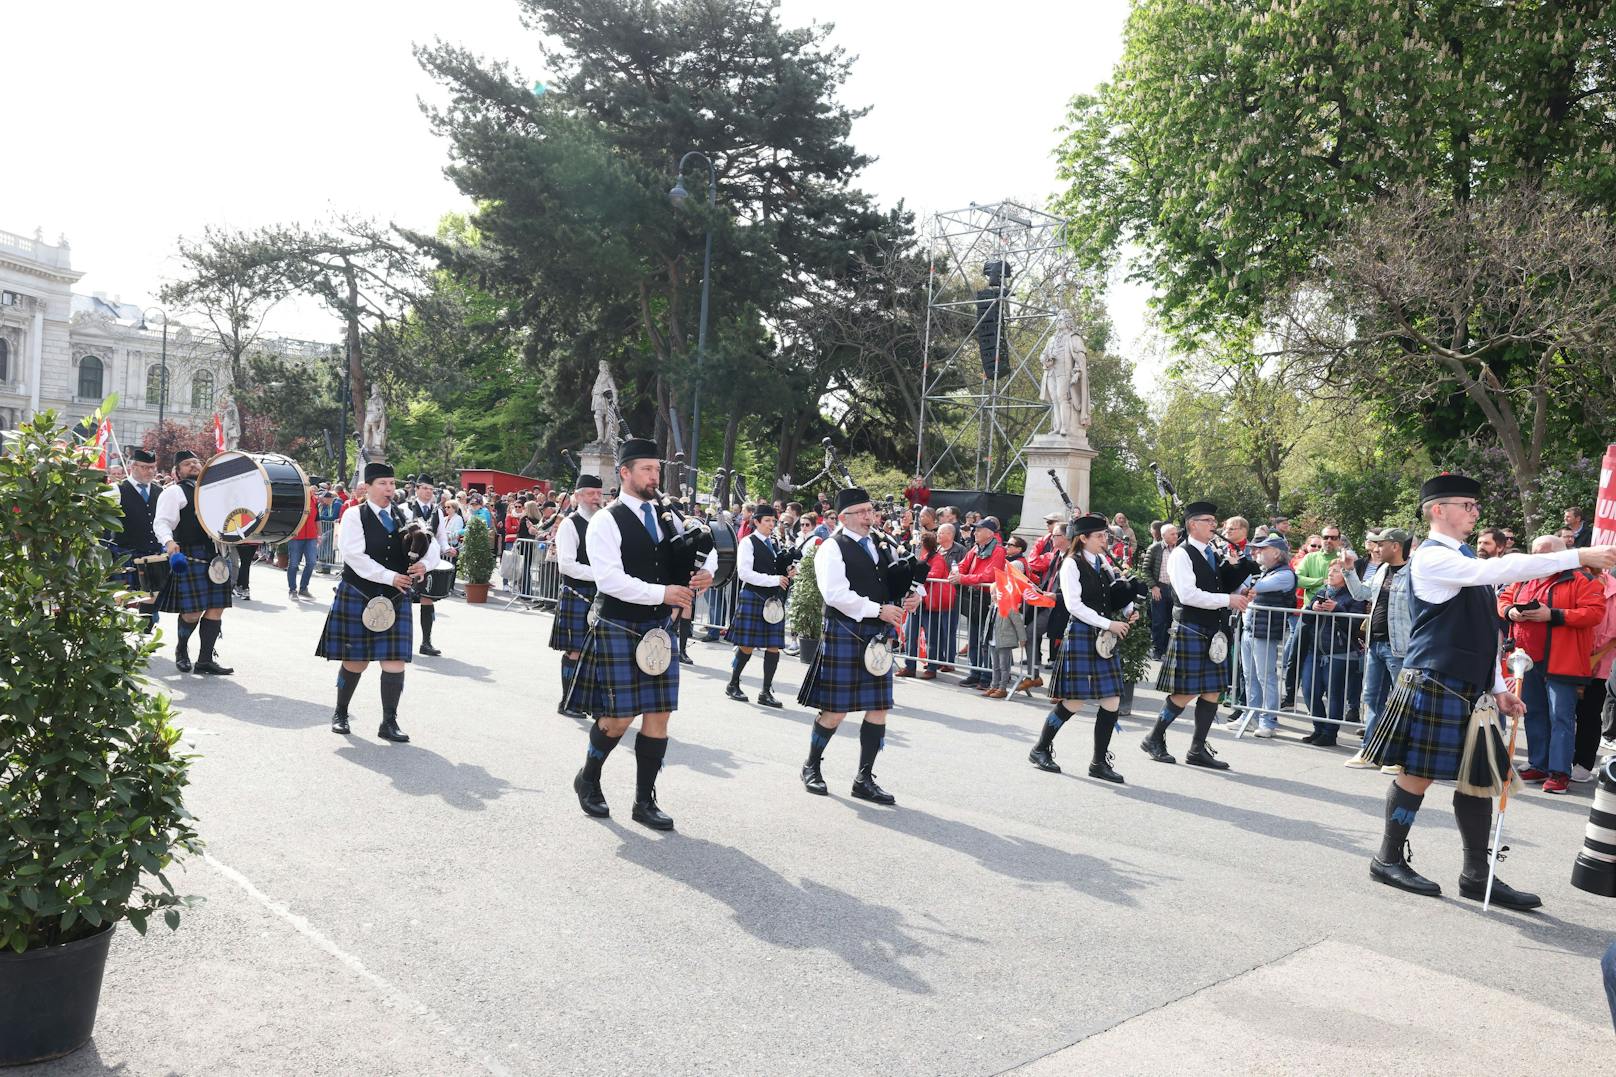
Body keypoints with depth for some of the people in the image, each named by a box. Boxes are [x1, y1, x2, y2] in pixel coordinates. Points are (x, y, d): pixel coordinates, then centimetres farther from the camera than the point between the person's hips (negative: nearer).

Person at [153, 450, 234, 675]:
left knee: (216, 607, 2)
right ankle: (181, 649, 22)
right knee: (193, 610, -7)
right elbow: (161, 522, -10)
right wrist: (169, 541, -28)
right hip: (190, 556, -6)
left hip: (217, 554, 6)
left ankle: (205, 660, 8)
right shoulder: (174, 492, 0)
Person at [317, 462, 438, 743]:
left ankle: (389, 722, 5)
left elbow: (432, 545, 6)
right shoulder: (354, 515, -5)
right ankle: (340, 712, 29)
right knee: (356, 660, 6)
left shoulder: (404, 516, 8)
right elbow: (355, 556, -16)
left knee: (395, 660, -4)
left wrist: (424, 564, -16)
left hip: (396, 598, 3)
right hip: (358, 596, -3)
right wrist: (390, 577, -21)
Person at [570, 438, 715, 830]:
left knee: (658, 717, 5)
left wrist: (706, 570, -5)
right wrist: (662, 593, -21)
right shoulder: (606, 522, -8)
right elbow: (610, 579, -19)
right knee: (618, 718, -1)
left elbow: (706, 547, 18)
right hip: (618, 631, -5)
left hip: (659, 630, 6)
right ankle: (588, 780, 27)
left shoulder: (667, 517, 10)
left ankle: (645, 801, 16)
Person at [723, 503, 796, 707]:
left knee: (774, 646, 2)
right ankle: (733, 685, 17)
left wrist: (789, 574, 2)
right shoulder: (748, 542, -5)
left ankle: (766, 692, 9)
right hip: (753, 597, -6)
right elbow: (744, 573, -15)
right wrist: (774, 580, -18)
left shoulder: (774, 543, 15)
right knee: (747, 646, -1)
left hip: (775, 599, 6)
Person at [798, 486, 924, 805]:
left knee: (879, 707, 5)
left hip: (879, 635, 7)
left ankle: (864, 780, 15)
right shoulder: (832, 548, -7)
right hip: (845, 633, -7)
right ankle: (811, 767, 23)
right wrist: (878, 609, -19)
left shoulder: (880, 547, 16)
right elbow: (836, 593, -18)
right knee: (835, 709, 0)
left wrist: (913, 595, -2)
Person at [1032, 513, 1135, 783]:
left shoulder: (1103, 564, 15)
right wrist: (1108, 624, -17)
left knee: (1112, 701, 1)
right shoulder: (1072, 564, -6)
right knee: (1072, 702, -3)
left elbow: (1114, 597, 22)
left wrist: (1127, 613, 1)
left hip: (1105, 637, 7)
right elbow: (1074, 605, -15)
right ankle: (1040, 750, 16)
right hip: (1081, 634, -7)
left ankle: (1099, 762, 11)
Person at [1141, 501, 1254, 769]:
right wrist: (1228, 599, -18)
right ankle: (1154, 739, 12)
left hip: (1214, 631, 8)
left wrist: (1240, 599, 3)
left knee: (1212, 691, 7)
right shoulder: (1181, 554, -10)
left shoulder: (1214, 554, 14)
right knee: (1186, 692, -4)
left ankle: (1198, 749, 15)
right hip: (1190, 630, -8)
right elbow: (1188, 594, -20)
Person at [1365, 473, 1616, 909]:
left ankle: (1476, 875, 16)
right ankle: (1388, 859, 12)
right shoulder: (1433, 558, -12)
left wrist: (1498, 687, 16)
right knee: (1418, 773, -2)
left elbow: (1481, 633, 20)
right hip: (1433, 687, -9)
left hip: (1470, 689, 9)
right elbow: (1500, 569, -26)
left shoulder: (1466, 560, 17)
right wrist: (1579, 557, -24)